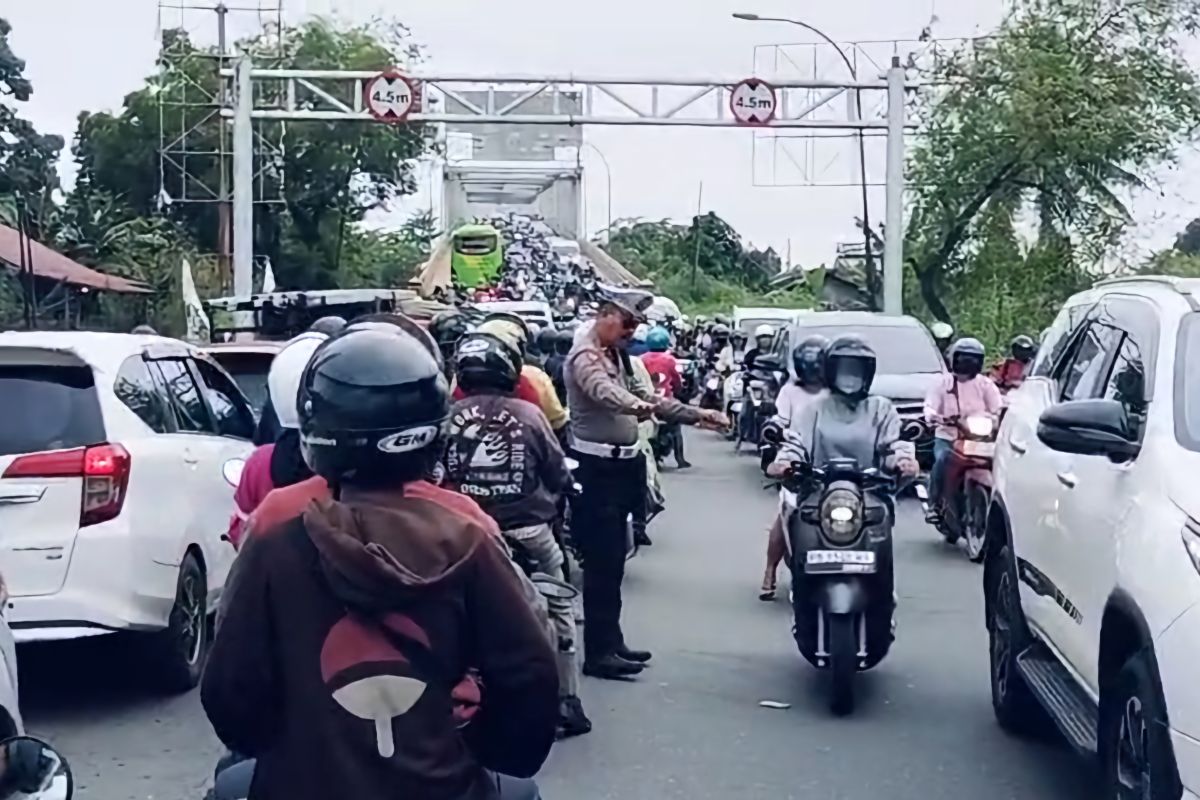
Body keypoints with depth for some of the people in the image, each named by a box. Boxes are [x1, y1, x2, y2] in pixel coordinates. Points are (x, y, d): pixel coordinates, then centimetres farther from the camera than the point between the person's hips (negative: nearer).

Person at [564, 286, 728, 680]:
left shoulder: (616, 355, 18)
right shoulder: (586, 354, -13)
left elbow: (643, 395, 23)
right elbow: (603, 391, -34)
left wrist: (697, 414, 17)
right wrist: (636, 406, -54)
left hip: (618, 466, 10)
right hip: (596, 468, -10)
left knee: (612, 562, 14)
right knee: (601, 563, -9)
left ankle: (611, 642, 21)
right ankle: (598, 653, -6)